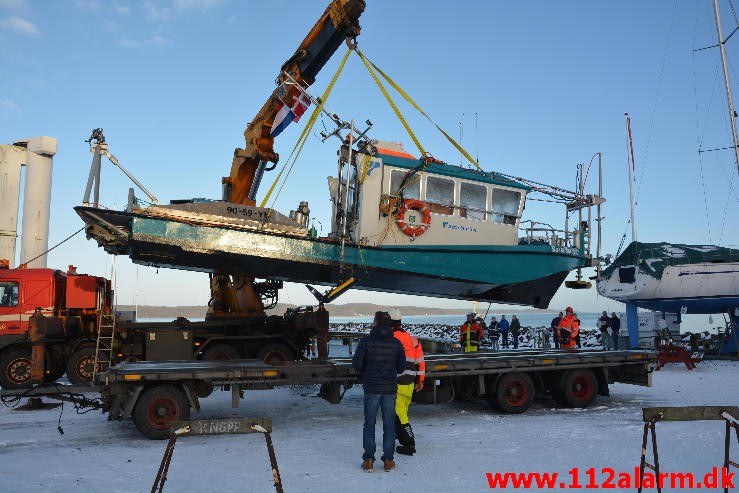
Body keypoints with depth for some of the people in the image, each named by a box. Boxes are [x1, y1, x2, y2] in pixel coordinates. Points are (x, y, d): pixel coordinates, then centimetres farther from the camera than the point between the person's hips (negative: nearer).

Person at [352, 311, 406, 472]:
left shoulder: (366, 341, -8)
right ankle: (388, 460, 11)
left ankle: (368, 460, 9)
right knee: (389, 424, 10)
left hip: (371, 388, -1)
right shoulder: (396, 343, 0)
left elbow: (356, 363, -8)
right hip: (390, 388, 2)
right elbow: (401, 366, 5)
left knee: (369, 424, 9)